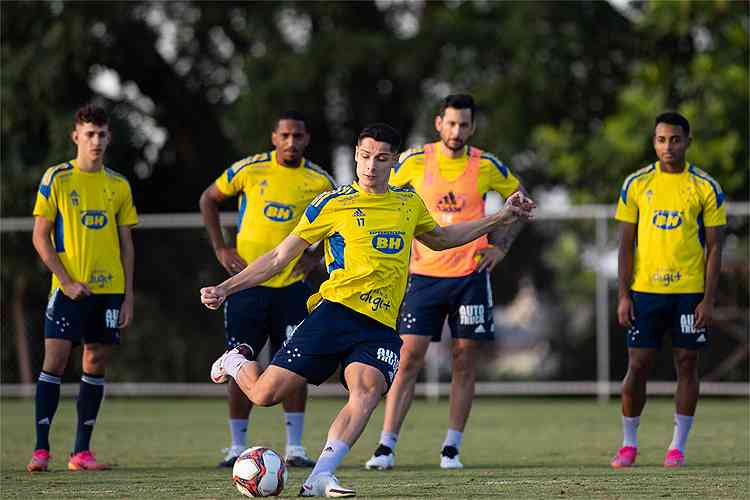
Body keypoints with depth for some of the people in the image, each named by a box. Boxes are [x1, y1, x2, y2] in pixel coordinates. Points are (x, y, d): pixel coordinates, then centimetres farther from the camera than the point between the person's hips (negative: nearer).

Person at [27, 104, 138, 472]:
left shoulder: (119, 186, 10)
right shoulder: (56, 179, -1)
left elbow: (126, 244, 14)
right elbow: (40, 237, -3)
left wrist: (128, 295, 6)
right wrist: (67, 282, -12)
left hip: (109, 289, 4)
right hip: (69, 287, -4)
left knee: (96, 365, 3)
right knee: (54, 361, -10)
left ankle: (81, 452, 7)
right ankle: (41, 449, -6)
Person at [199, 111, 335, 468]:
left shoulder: (319, 181, 0)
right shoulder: (249, 170, -4)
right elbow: (208, 199, 9)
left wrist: (315, 256, 3)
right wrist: (220, 248, 1)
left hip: (291, 285, 1)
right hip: (248, 281, -1)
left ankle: (295, 447, 4)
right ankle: (237, 447, 10)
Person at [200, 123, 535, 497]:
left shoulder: (409, 202, 16)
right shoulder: (333, 203, 3)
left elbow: (439, 238, 38)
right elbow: (279, 258, 7)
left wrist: (499, 218, 34)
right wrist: (225, 288, -1)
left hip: (380, 328, 3)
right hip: (335, 311, -2)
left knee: (368, 389, -30)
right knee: (265, 394, -11)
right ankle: (238, 362, 25)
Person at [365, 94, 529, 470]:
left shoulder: (485, 166, -1)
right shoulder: (414, 162, -3)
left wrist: (501, 245, 4)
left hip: (471, 275, 1)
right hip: (424, 274, -1)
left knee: (465, 364, 2)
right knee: (409, 358, -6)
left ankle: (451, 449, 9)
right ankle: (386, 447, -5)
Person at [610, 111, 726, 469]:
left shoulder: (705, 187, 1)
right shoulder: (636, 184, 4)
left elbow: (714, 247, 1)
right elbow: (626, 243, 5)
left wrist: (708, 299, -7)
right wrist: (623, 295, -2)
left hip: (690, 291, -1)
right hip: (644, 291, 1)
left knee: (686, 364, 3)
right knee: (637, 365, 1)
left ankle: (678, 446, 10)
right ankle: (628, 445, 12)